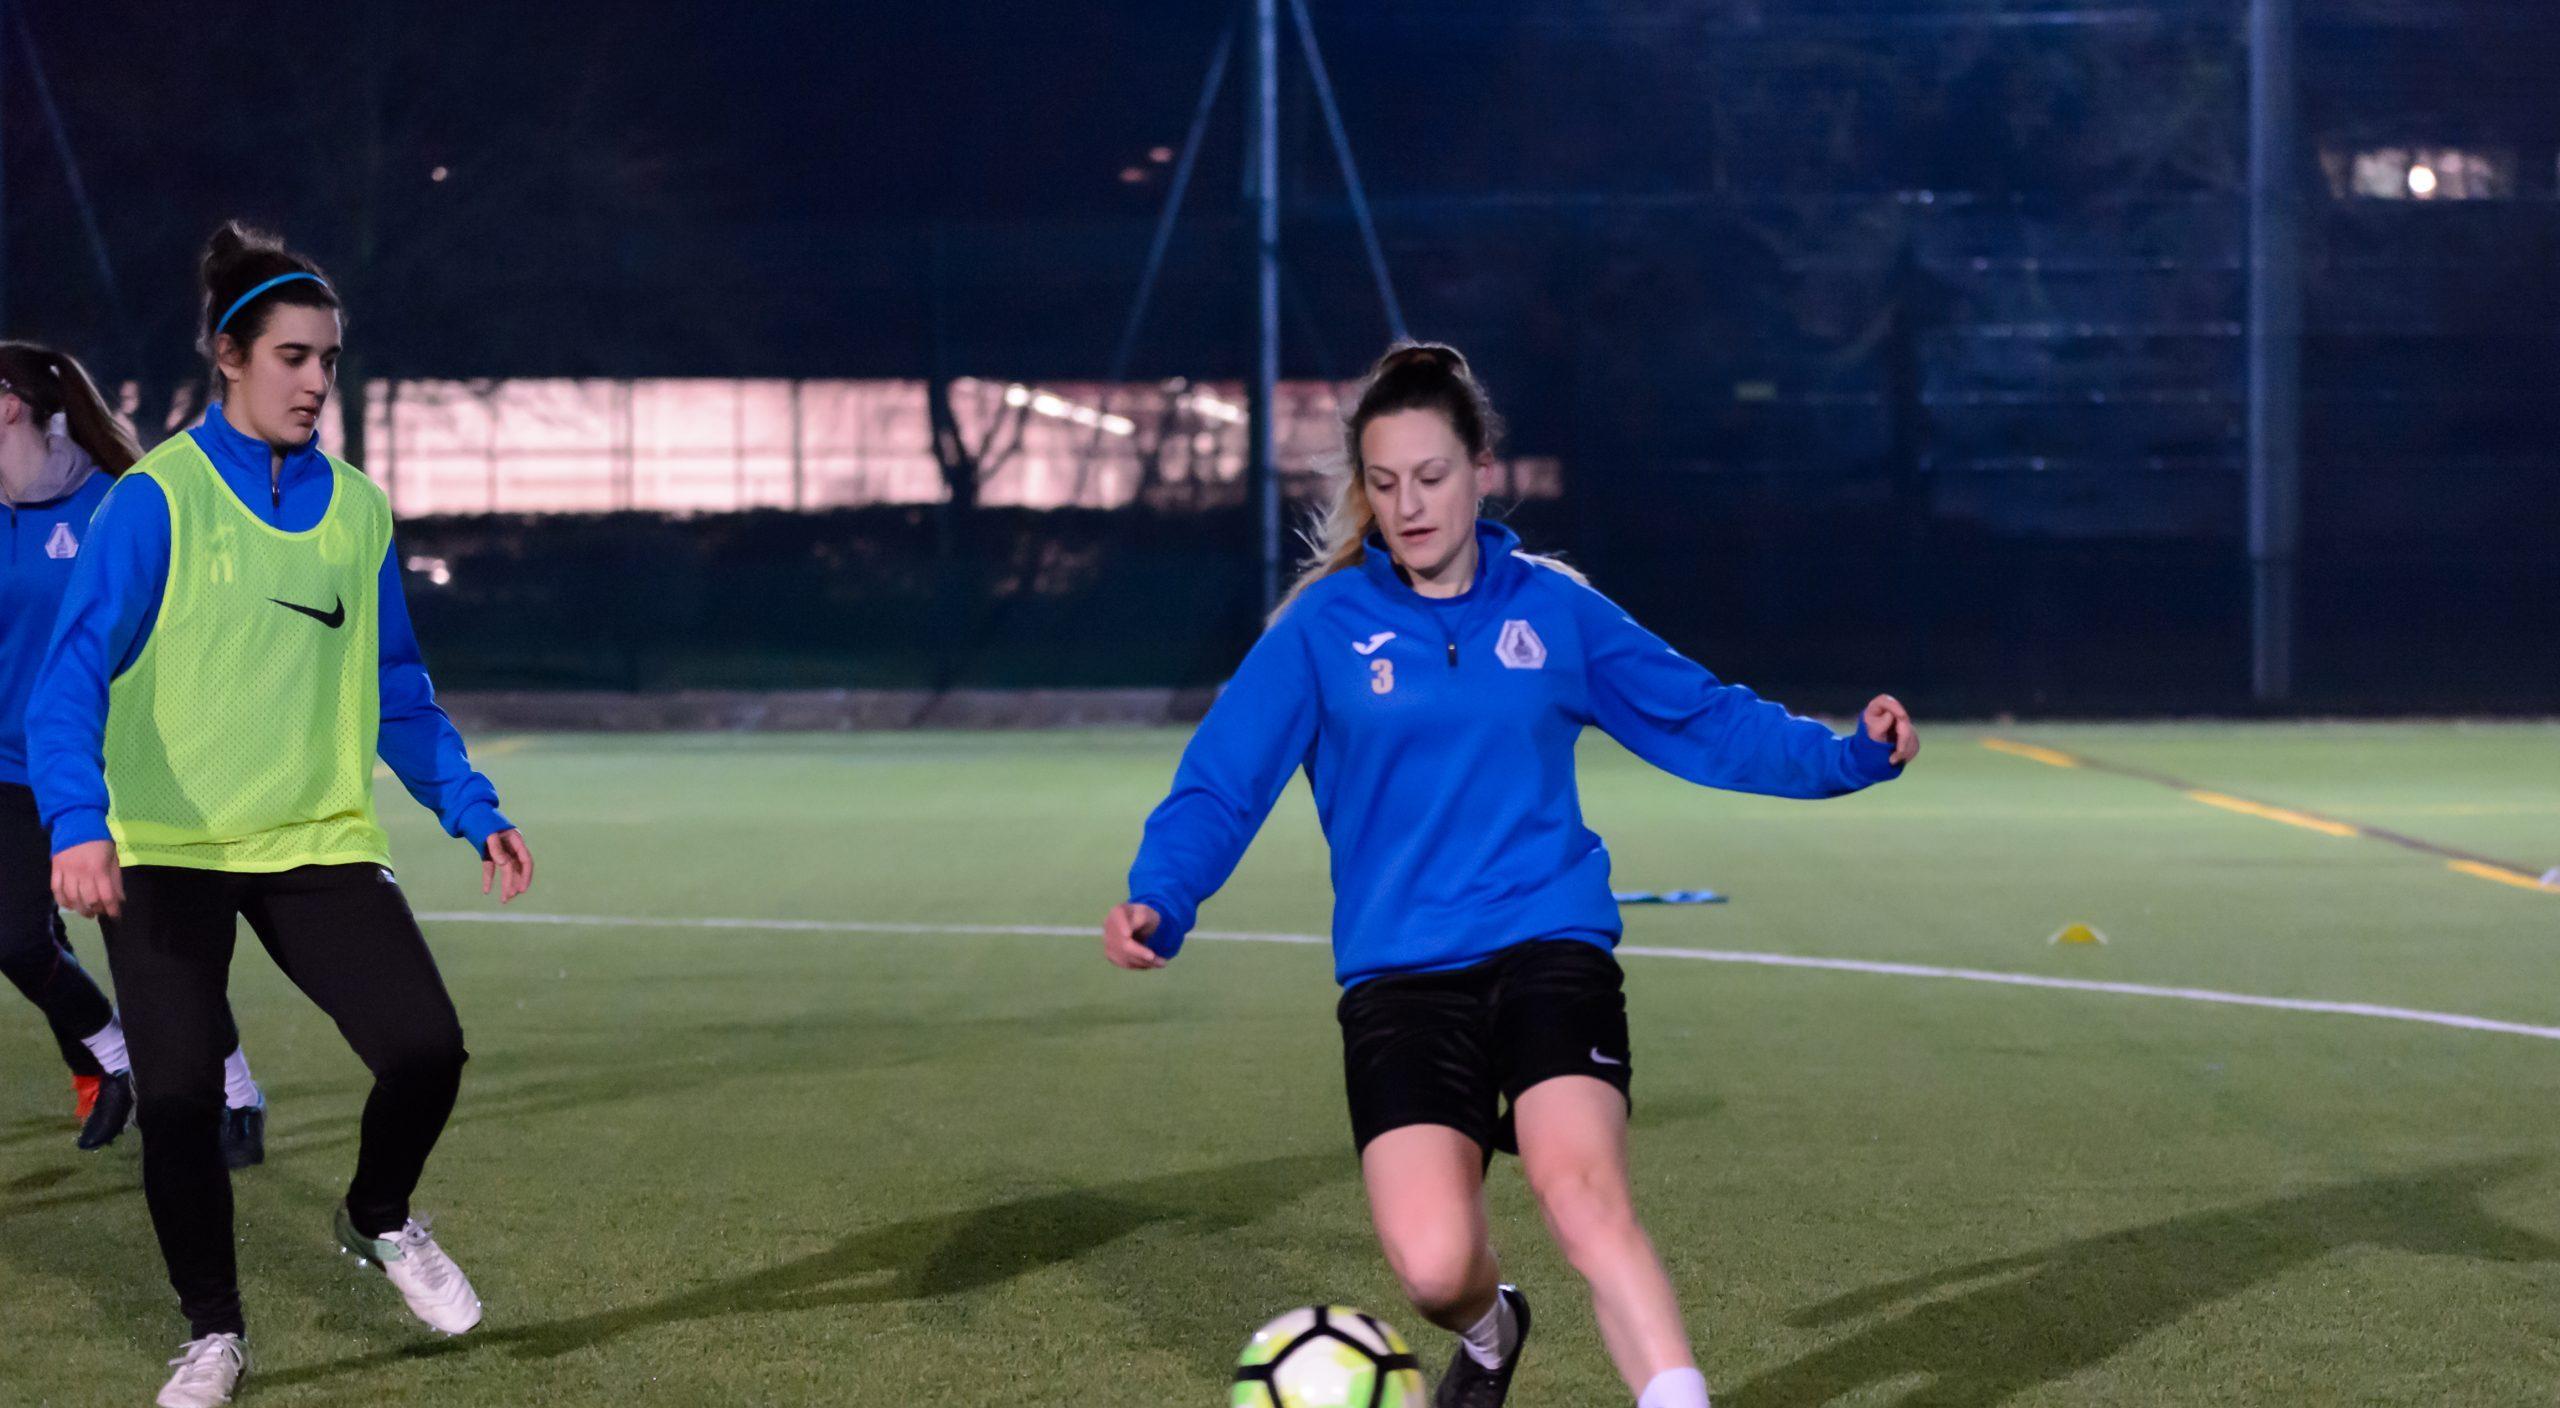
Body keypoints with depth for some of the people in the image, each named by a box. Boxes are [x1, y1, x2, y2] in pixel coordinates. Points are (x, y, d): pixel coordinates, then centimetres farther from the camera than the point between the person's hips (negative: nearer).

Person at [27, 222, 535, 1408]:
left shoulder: (356, 510, 7)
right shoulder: (155, 499, -7)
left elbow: (398, 689, 17)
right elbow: (73, 675, -12)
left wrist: (471, 811, 9)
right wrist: (78, 822, -26)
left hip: (321, 841, 3)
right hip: (166, 852, -3)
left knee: (424, 1047, -13)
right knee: (177, 1099, -3)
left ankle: (378, 1222, 19)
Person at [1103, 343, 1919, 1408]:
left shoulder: (1552, 608, 7)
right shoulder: (1324, 624, 2)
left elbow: (1705, 721, 13)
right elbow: (1221, 782, -4)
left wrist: (1850, 756, 1)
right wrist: (1160, 901, -21)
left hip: (1551, 949, 0)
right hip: (1400, 973, 0)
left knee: (1583, 1192, -28)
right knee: (1432, 1266, -16)